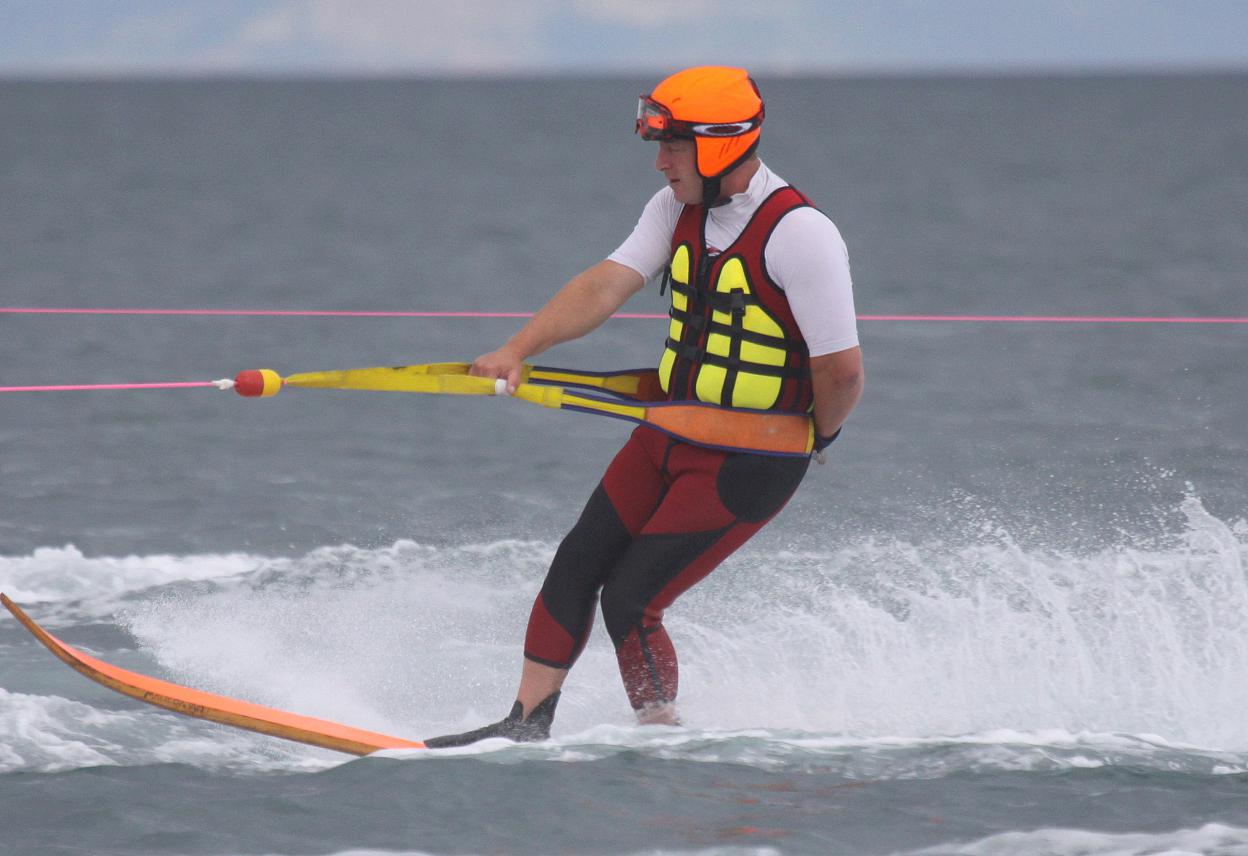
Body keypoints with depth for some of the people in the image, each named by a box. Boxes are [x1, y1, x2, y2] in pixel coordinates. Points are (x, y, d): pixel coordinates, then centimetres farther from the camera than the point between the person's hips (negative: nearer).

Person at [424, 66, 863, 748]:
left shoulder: (800, 235, -21)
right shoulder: (678, 208, 3)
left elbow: (841, 369, -21)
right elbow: (607, 285, -5)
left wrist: (813, 439, -3)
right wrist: (517, 351, -17)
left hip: (747, 464, -7)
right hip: (667, 434, 7)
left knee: (630, 601, -10)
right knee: (576, 567, 4)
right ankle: (527, 725, 14)